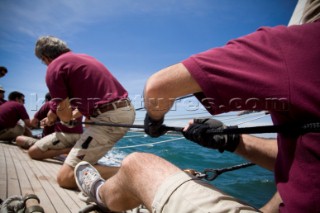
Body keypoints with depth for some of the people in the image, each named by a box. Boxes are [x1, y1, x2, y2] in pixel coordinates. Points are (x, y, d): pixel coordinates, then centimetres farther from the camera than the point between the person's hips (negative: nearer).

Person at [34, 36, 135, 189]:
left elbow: (64, 114, -2)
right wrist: (74, 115, 45)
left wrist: (66, 119, 22)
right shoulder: (84, 57, 23)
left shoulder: (54, 68, -1)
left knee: (65, 177, -6)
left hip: (109, 117, -9)